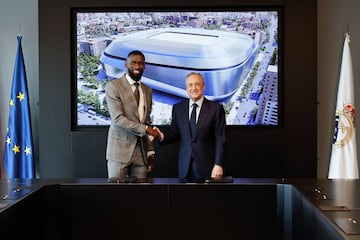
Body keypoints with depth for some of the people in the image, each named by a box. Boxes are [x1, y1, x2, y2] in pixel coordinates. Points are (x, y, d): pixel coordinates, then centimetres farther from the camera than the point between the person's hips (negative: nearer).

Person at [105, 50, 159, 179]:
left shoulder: (147, 90, 16)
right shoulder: (113, 86, -3)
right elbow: (118, 118, -13)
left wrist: (150, 152, 12)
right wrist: (145, 129, -16)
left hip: (141, 151, 5)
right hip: (120, 149, -5)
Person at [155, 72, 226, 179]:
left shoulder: (216, 108, -2)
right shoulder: (178, 108, 7)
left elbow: (220, 139, -4)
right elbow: (174, 133, 11)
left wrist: (218, 165, -11)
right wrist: (162, 136, -10)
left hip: (206, 165, -2)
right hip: (185, 166, 3)